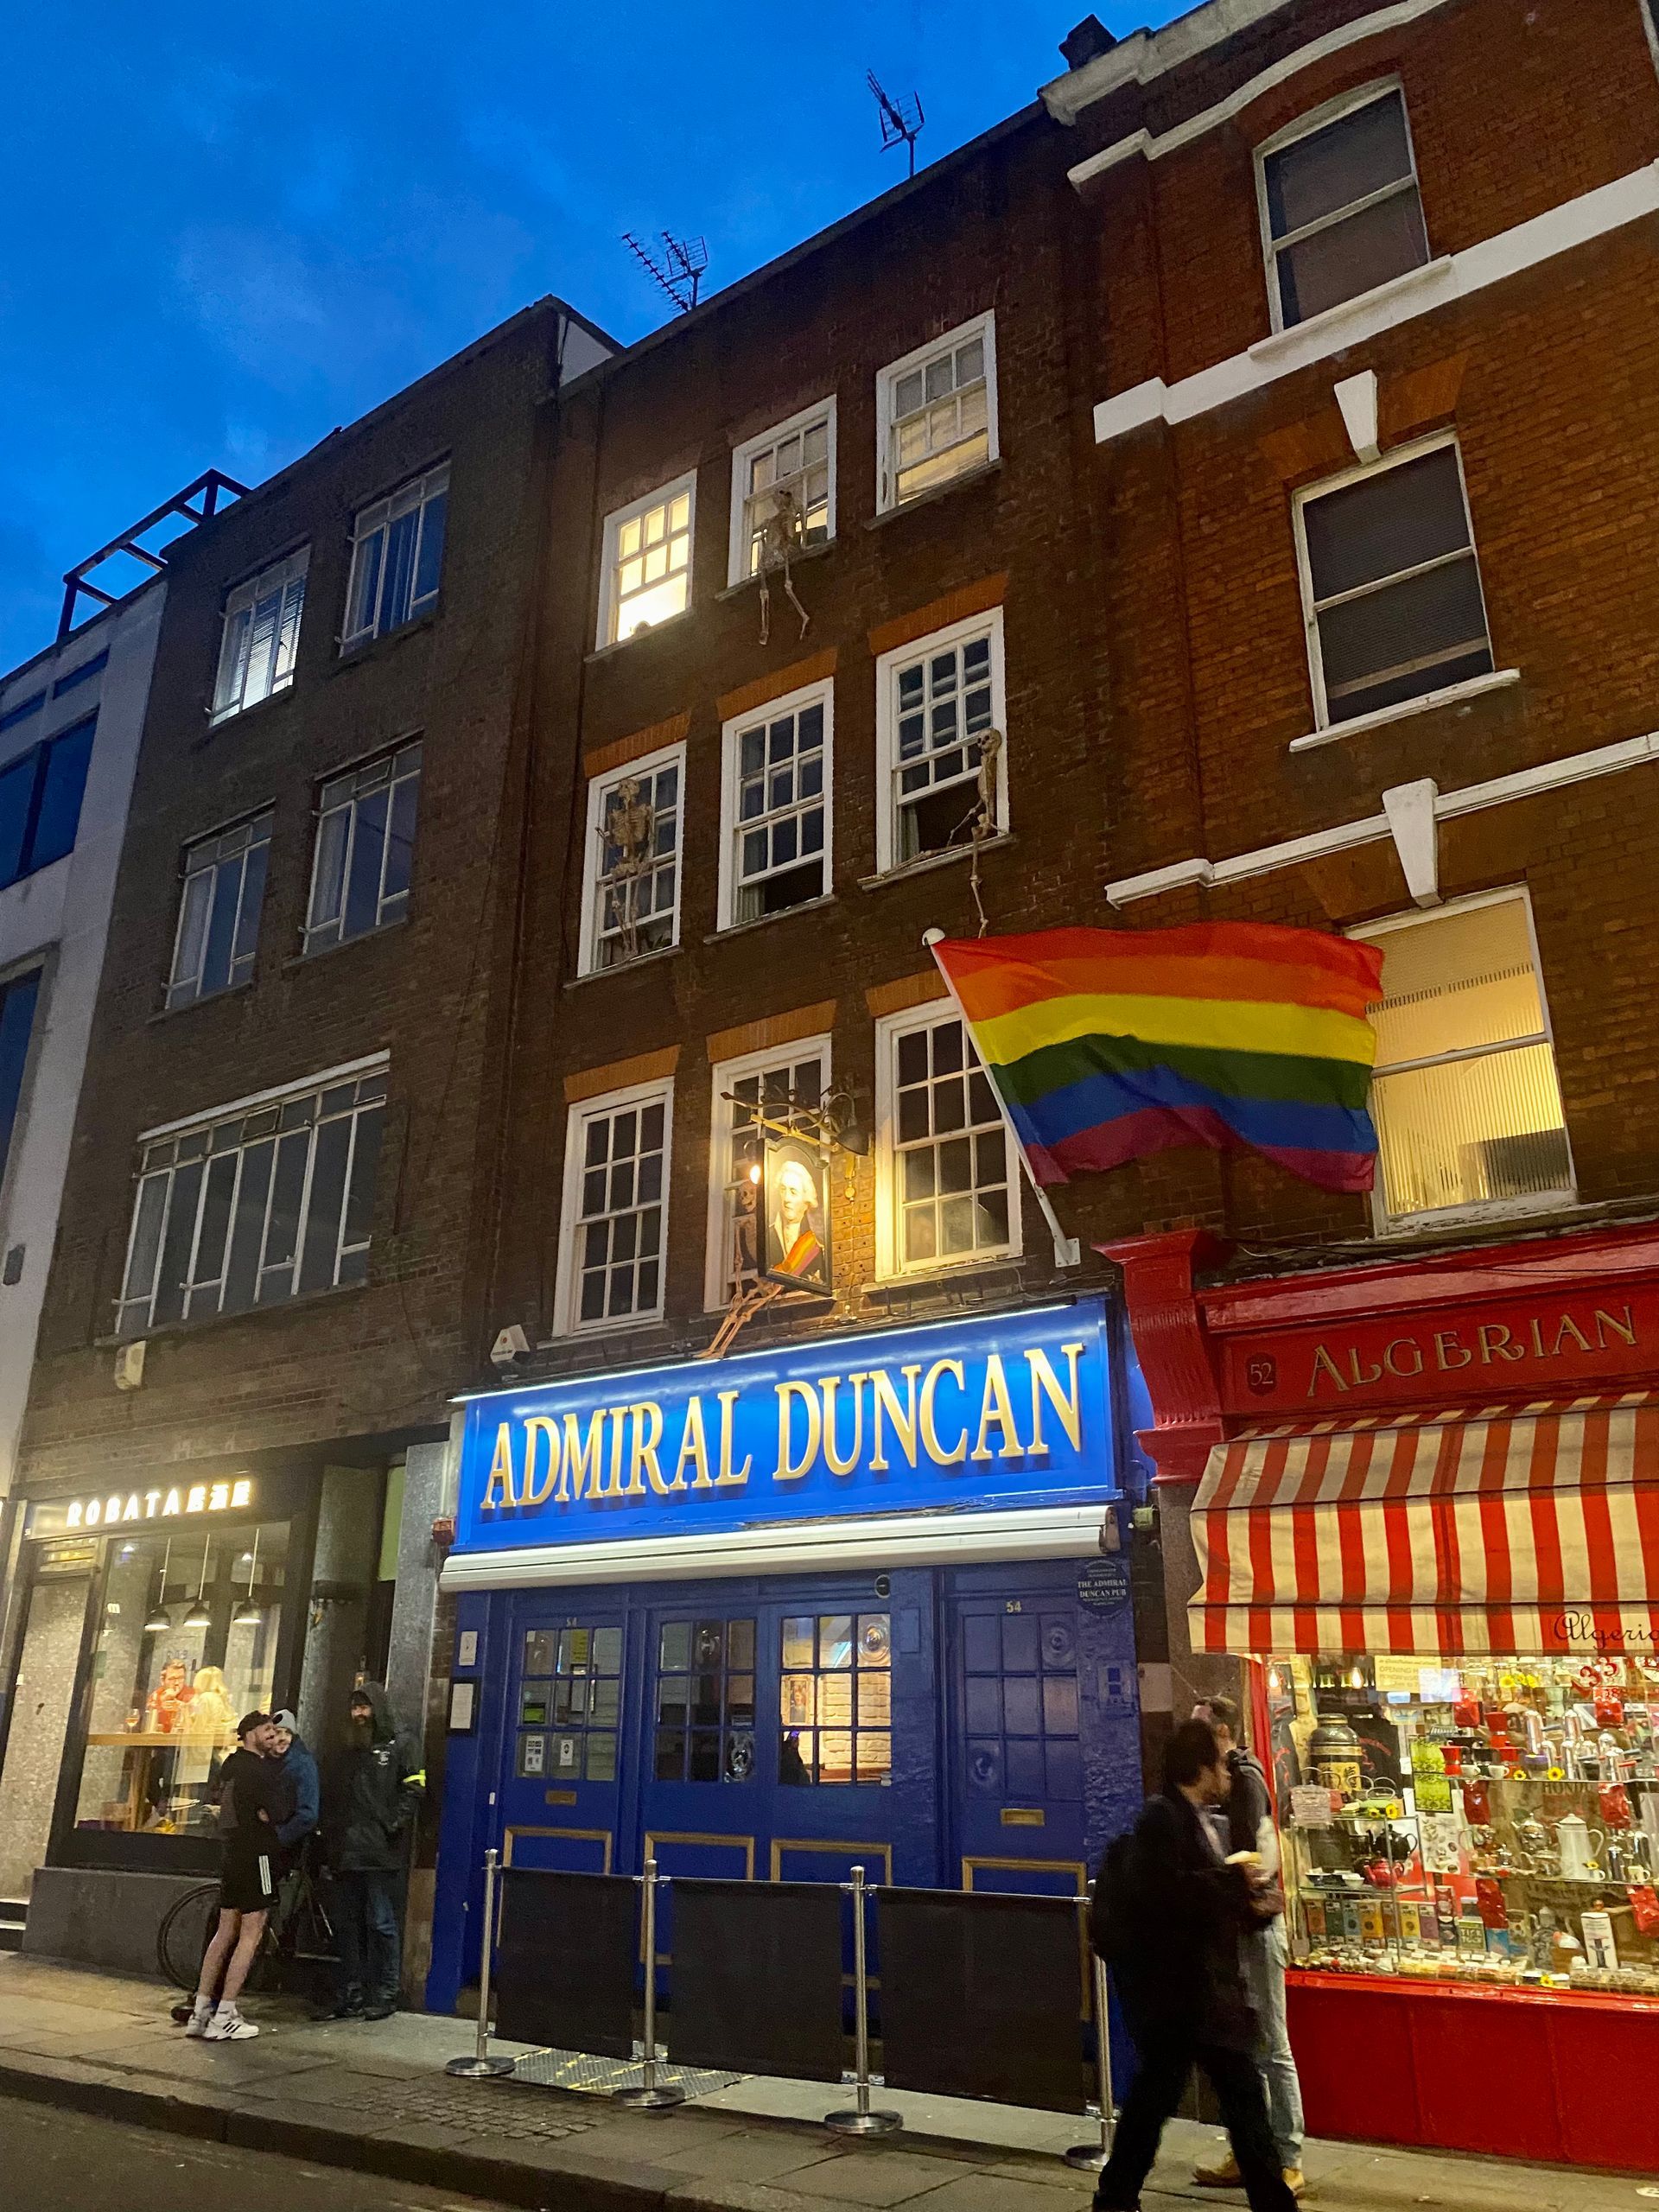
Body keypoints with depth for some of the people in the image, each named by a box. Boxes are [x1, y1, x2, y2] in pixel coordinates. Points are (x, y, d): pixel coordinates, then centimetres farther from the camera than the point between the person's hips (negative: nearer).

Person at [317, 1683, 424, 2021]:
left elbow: (413, 1789, -6)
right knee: (347, 1926, 10)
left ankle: (385, 1996, 5)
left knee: (381, 1924, -3)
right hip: (345, 1854, 6)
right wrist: (328, 1839, 10)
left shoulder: (398, 1745, 0)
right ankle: (350, 1997, 19)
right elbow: (328, 1797, 21)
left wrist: (391, 1825, -14)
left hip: (379, 1853, -6)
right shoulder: (345, 1752, 19)